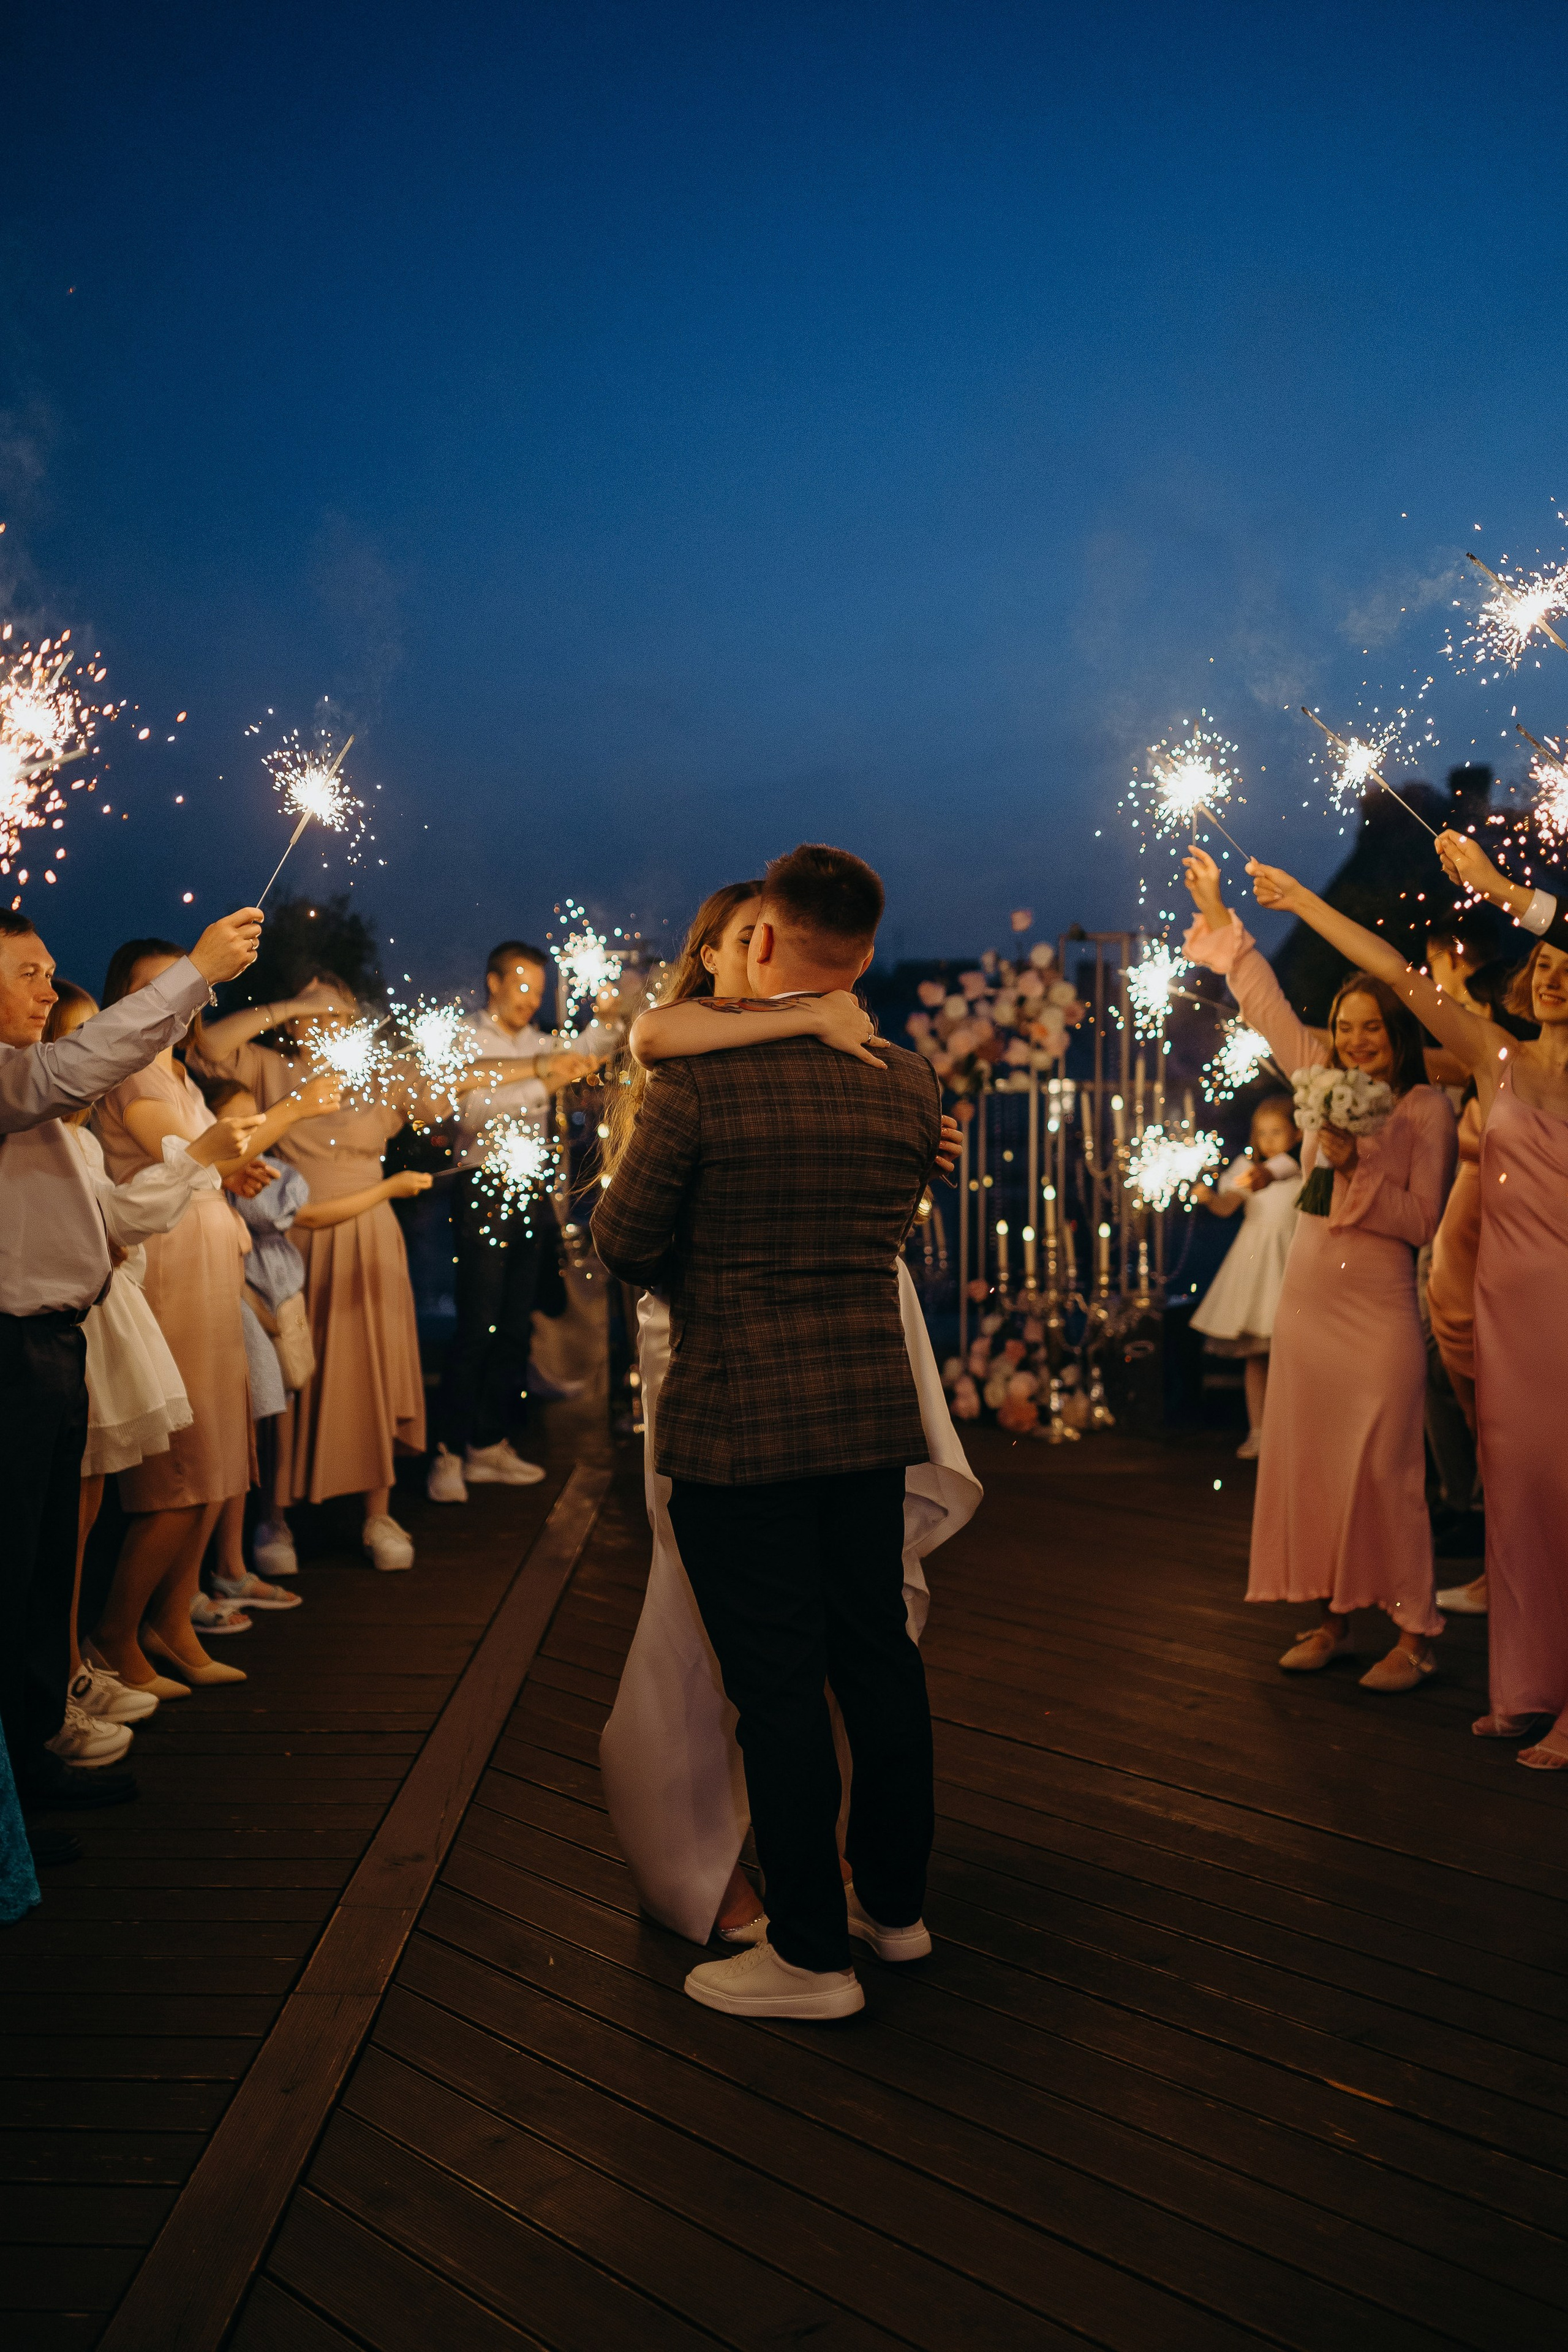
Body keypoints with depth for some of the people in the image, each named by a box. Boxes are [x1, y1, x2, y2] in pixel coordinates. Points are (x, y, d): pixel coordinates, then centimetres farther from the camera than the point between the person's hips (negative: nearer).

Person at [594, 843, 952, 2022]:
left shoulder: (697, 1086, -14)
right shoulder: (911, 1085, 0)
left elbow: (625, 1241, -6)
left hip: (737, 1424, -5)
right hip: (872, 1407, 5)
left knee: (778, 1681, 3)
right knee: (877, 1650, 17)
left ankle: (810, 1954, 15)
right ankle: (894, 1899, 33)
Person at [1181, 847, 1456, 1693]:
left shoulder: (1426, 1107, -4)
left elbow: (1421, 1219, -7)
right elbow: (1266, 1006, 16)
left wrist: (1354, 1168, -17)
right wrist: (1220, 919, 15)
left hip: (1380, 1312, -5)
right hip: (1307, 1300, 6)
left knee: (1385, 1471, -4)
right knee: (1308, 1464, 7)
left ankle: (1414, 1634, 6)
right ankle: (1332, 1621, 18)